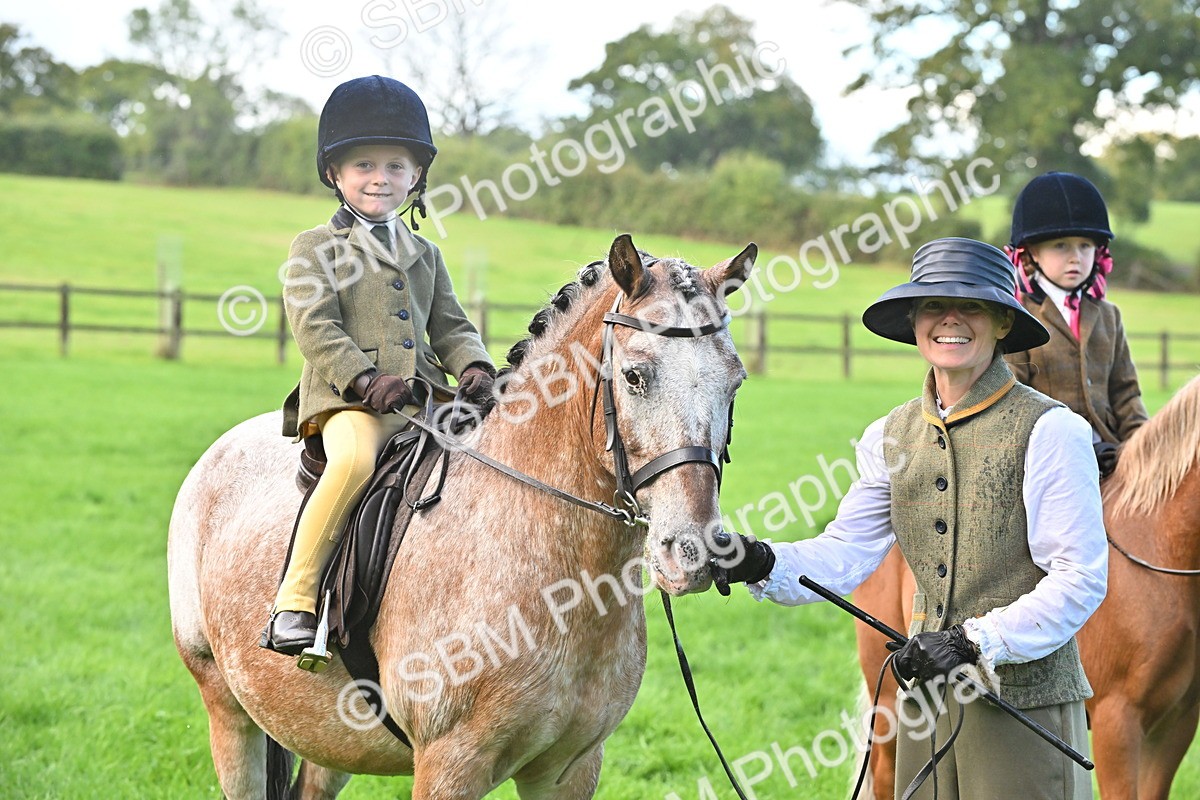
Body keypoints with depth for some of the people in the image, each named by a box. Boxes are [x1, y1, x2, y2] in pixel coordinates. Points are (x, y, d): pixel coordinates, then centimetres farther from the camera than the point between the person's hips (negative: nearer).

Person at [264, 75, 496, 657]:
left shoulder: (424, 255, 24)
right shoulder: (316, 250, 7)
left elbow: (450, 326, 21)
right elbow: (315, 329, -4)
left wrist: (473, 368, -1)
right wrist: (367, 380, -19)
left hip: (425, 396, 6)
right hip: (348, 398, -6)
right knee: (354, 457, -36)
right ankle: (295, 601, -29)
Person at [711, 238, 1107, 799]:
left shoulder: (1049, 430, -11)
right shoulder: (891, 436, 9)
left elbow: (1080, 580, -13)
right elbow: (845, 553, 7)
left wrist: (975, 642, -21)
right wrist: (763, 564, -12)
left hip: (1027, 701, -5)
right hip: (926, 697, 5)